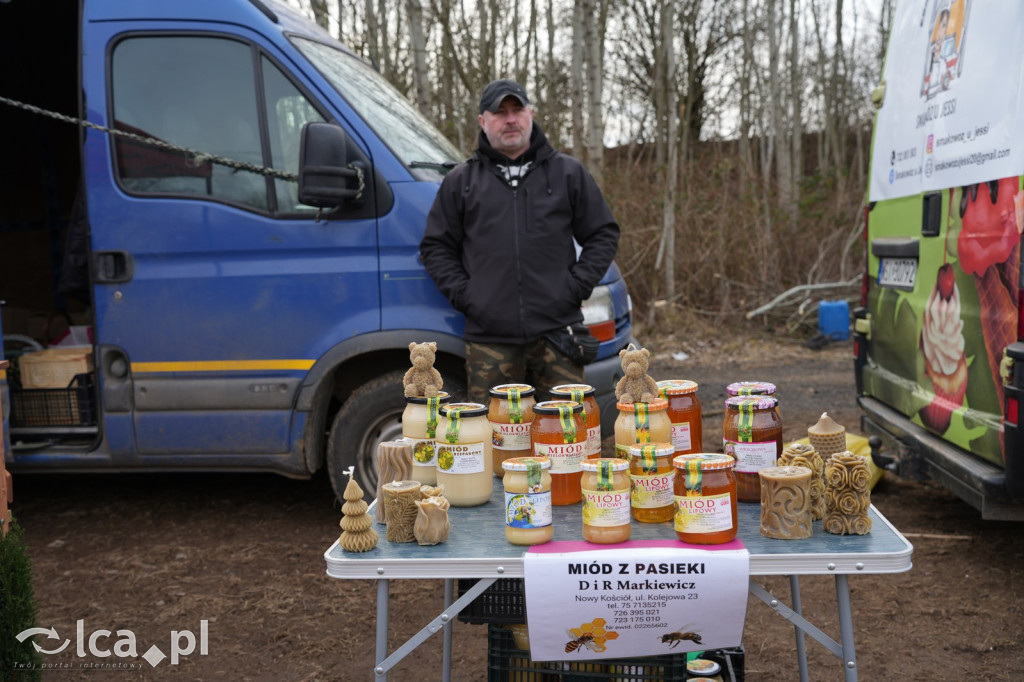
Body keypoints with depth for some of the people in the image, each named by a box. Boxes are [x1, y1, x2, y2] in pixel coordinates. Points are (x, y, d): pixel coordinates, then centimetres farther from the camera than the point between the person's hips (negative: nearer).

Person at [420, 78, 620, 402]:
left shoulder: (568, 173, 10)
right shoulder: (460, 181, 11)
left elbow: (603, 235, 11)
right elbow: (435, 246, 13)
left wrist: (577, 286, -1)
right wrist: (463, 294, 0)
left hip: (556, 331, 0)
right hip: (489, 338, 1)